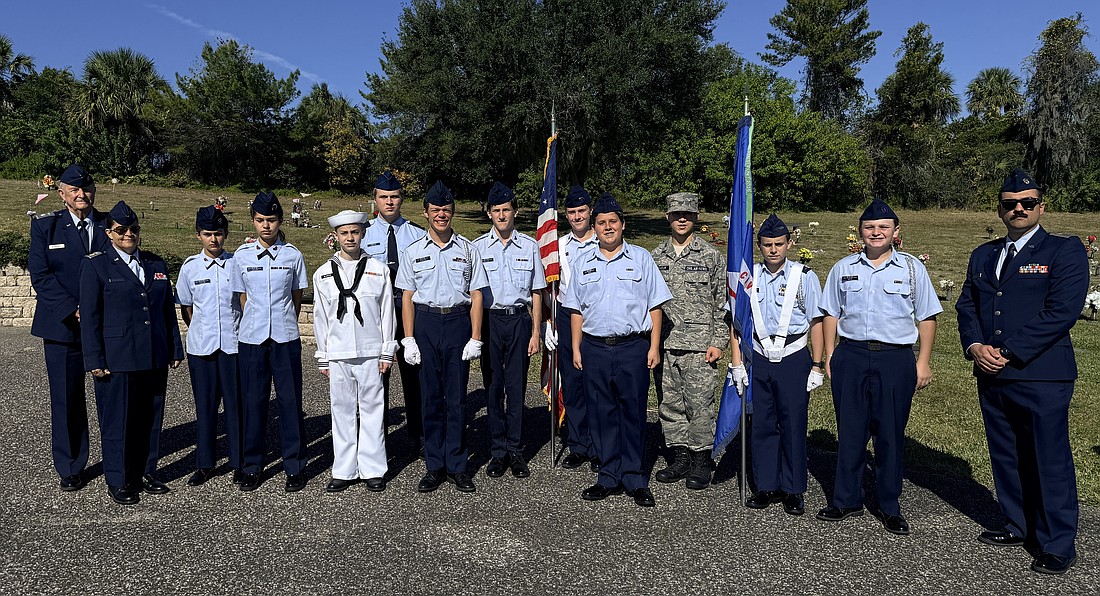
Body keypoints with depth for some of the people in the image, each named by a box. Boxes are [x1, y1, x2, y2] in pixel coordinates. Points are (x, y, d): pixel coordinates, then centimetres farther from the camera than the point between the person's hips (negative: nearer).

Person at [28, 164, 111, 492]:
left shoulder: (110, 225, 6)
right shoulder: (45, 225, 4)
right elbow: (40, 275, -3)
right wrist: (74, 311, -13)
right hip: (63, 325, 0)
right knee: (66, 398, 6)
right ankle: (70, 468, 19)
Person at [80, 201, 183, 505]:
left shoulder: (156, 264, 12)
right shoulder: (96, 265, -1)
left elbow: (169, 310, 14)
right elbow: (89, 317, -4)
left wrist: (175, 349, 12)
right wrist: (95, 360, -9)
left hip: (154, 358, 4)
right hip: (116, 359, -4)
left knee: (150, 418, 11)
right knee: (118, 420, 4)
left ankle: (141, 473, 25)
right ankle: (118, 481, 18)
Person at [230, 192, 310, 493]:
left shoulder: (293, 255, 2)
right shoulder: (241, 255, 4)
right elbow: (241, 297, 12)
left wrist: (285, 325, 11)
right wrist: (256, 323, 11)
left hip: (285, 338, -1)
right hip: (251, 338, 1)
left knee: (290, 401, 2)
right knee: (252, 402, 7)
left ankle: (294, 467, 13)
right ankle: (252, 467, 20)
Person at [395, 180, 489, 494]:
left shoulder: (468, 249, 6)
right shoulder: (413, 252, 8)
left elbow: (476, 296, 4)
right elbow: (407, 298, 7)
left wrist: (475, 338, -3)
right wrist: (409, 340, 0)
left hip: (458, 321, -1)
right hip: (426, 322, 1)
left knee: (457, 397, 2)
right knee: (431, 397, 6)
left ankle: (457, 465, 13)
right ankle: (434, 466, 16)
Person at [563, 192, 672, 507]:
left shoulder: (641, 259, 6)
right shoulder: (582, 263, 12)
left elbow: (655, 305, 4)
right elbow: (576, 309, 14)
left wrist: (654, 346, -3)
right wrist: (576, 349, 7)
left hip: (632, 348, -2)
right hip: (594, 348, 3)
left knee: (633, 413, 2)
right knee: (601, 415, 7)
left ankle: (635, 480, 14)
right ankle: (609, 478, 19)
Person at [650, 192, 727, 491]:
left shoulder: (711, 256, 2)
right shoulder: (655, 257, 10)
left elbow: (722, 303, 1)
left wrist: (717, 342, -6)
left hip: (699, 345, -3)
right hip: (664, 343, 4)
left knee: (700, 403, -2)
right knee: (669, 403, 9)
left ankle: (702, 461, 13)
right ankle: (680, 457, 22)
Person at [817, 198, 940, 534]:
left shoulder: (912, 268, 4)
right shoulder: (843, 268, 9)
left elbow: (927, 317, 6)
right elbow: (831, 314, 13)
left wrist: (923, 362, 0)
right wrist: (829, 355, 7)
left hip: (896, 359, -1)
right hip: (850, 357, 2)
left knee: (891, 434, 6)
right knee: (849, 431, 7)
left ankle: (890, 507, 20)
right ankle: (847, 500, 20)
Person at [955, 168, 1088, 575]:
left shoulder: (1065, 251, -3)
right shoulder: (983, 255, 16)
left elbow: (1061, 312, -13)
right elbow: (966, 305, 13)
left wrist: (1007, 352, -16)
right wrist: (974, 346, -6)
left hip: (1041, 377, -6)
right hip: (991, 376, 6)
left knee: (1050, 461, 2)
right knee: (1006, 457, 15)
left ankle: (1057, 546, 15)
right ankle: (1019, 527, 30)